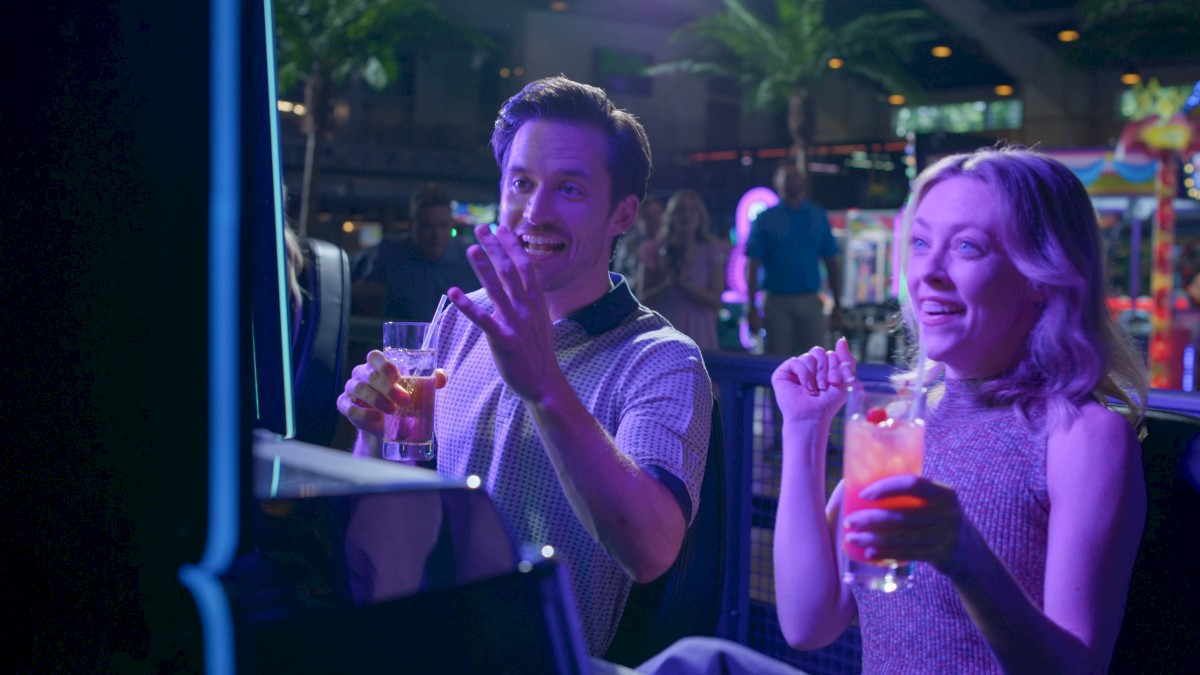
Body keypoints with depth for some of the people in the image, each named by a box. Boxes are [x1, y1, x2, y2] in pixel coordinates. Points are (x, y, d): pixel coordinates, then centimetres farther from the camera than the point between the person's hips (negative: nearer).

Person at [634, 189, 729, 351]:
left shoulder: (712, 251, 5)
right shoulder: (653, 251, 4)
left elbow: (715, 301, -2)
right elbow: (642, 300, 0)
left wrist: (686, 281, -14)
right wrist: (668, 283, -15)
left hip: (697, 334, 0)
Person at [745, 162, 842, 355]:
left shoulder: (818, 216, 9)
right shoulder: (766, 219, 3)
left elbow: (832, 262, 10)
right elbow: (752, 266, 0)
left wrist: (837, 305, 6)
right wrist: (751, 309, -7)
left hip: (810, 302, 2)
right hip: (777, 302, -2)